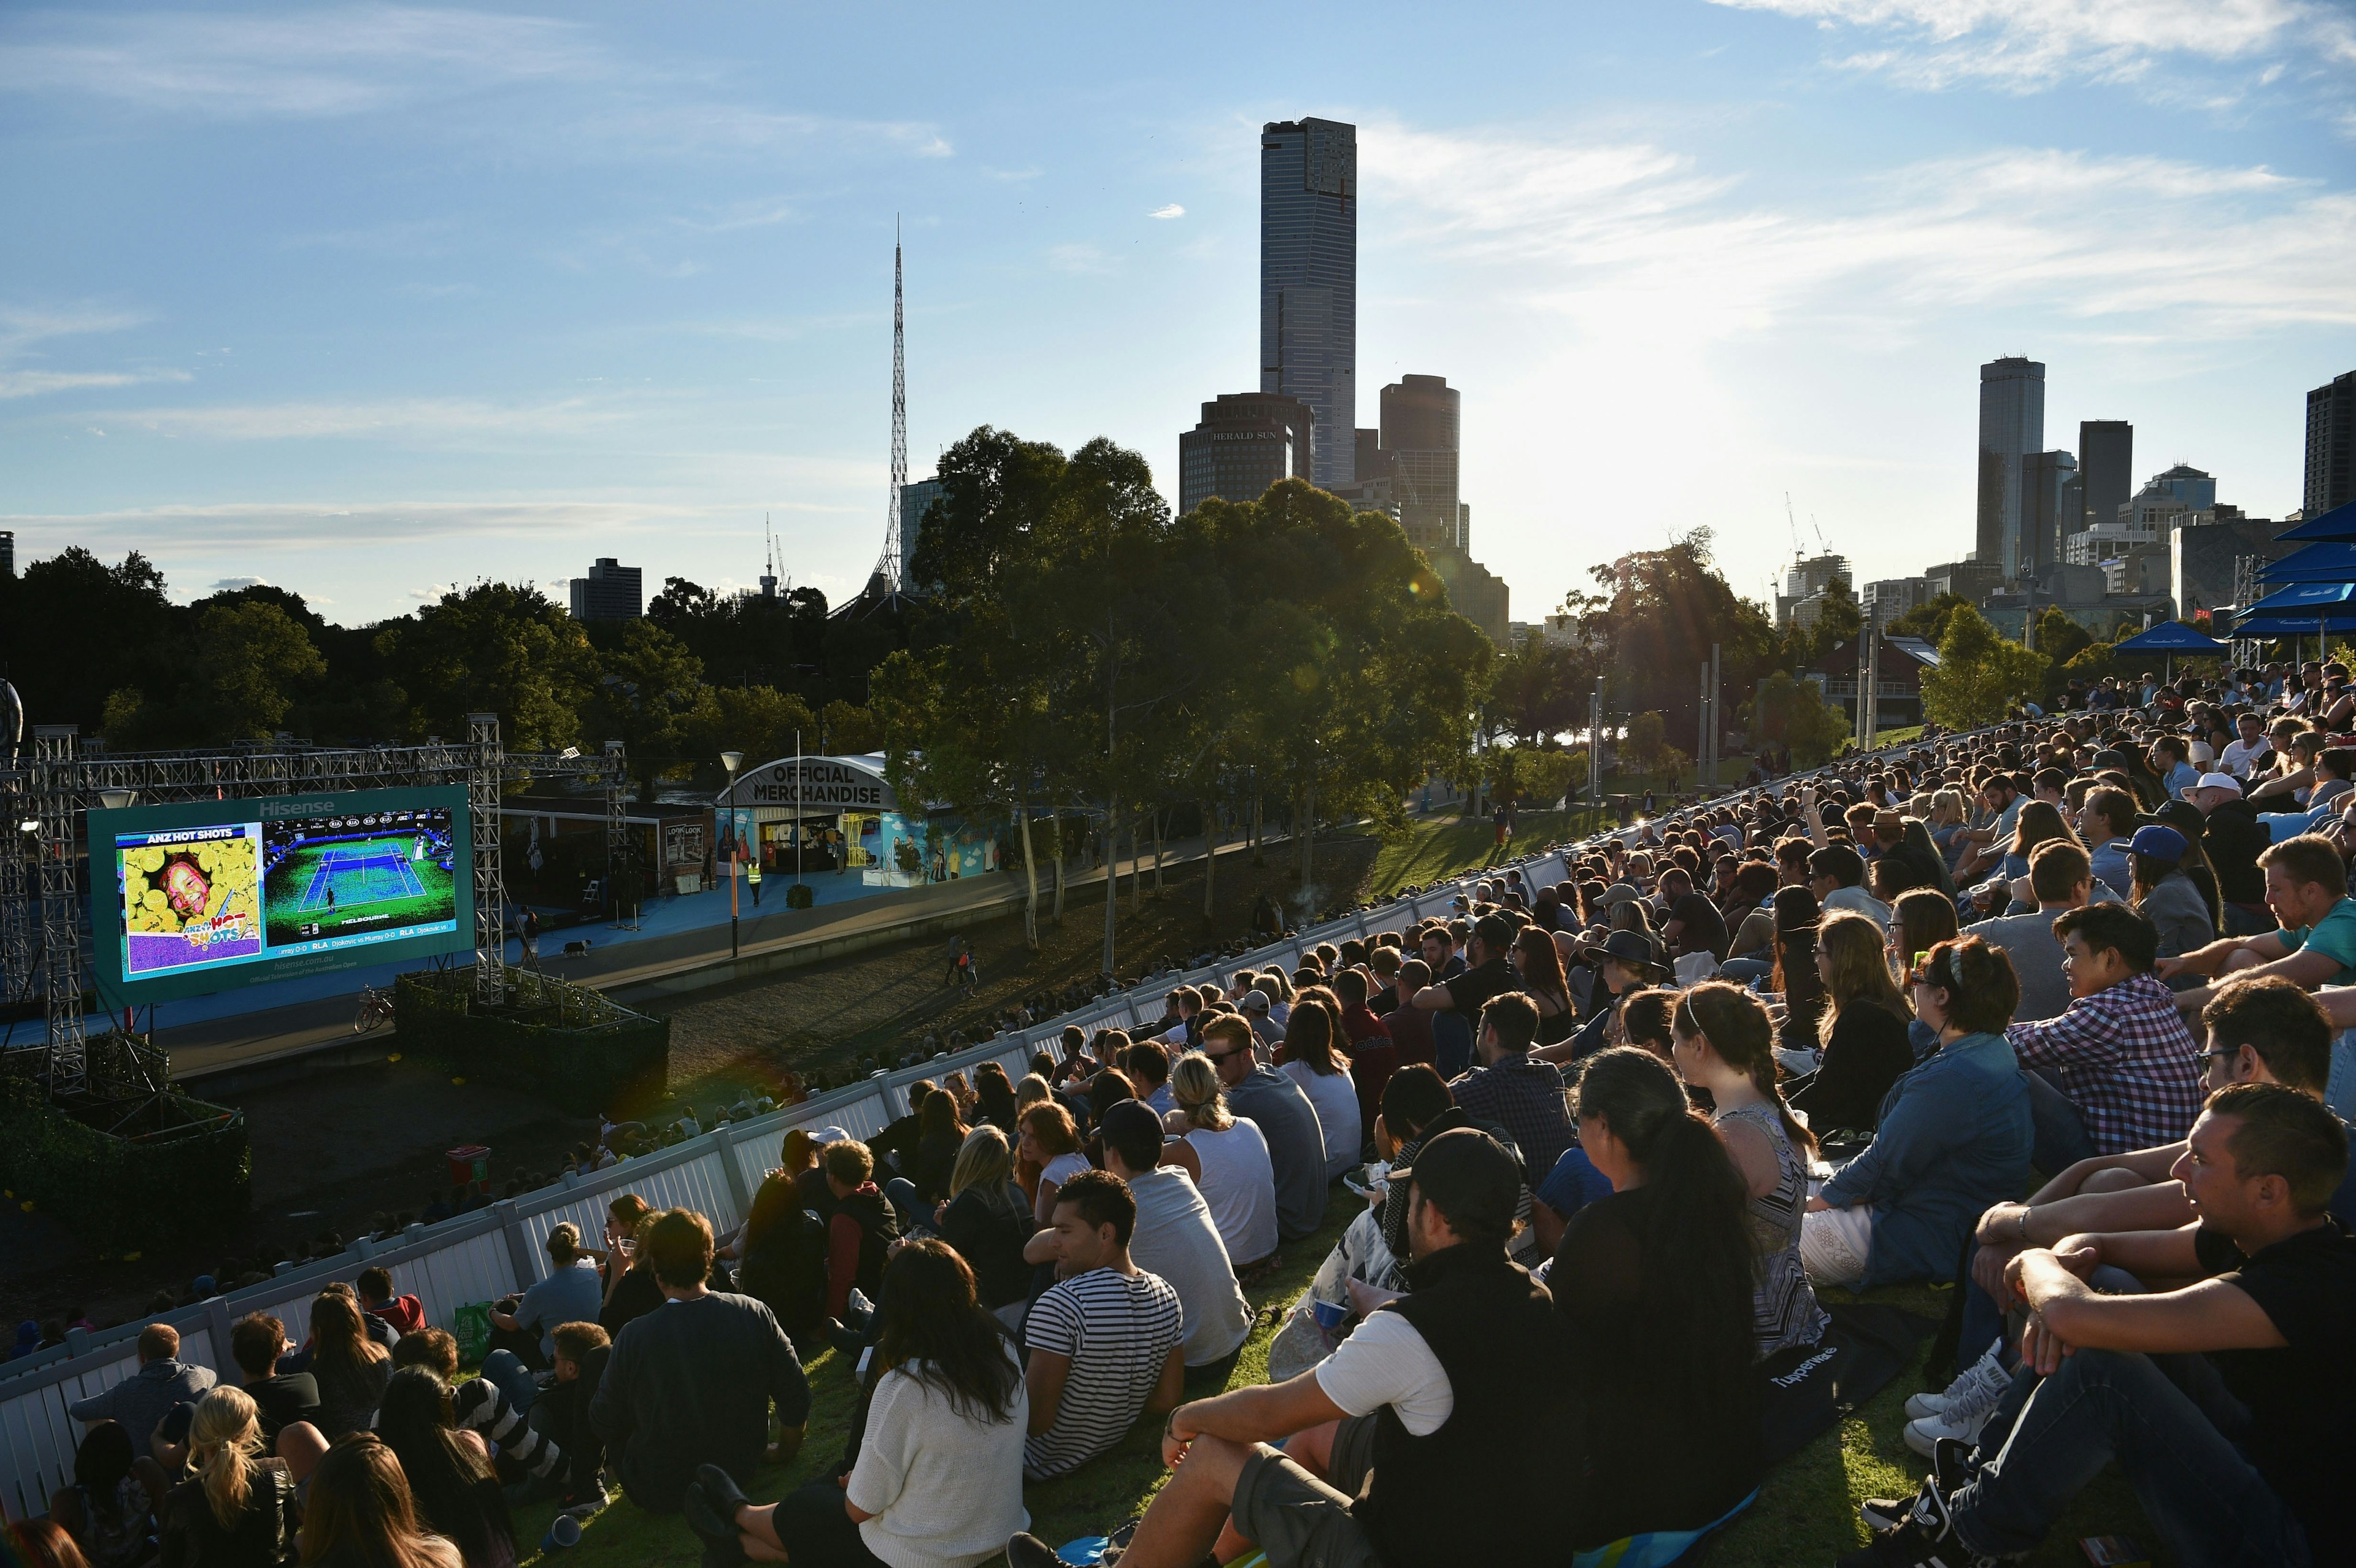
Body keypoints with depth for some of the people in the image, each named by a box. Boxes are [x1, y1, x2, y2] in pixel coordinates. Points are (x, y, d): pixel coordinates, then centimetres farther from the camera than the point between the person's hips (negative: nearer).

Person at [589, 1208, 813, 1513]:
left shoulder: (634, 1338, -22)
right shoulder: (754, 1313, -16)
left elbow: (604, 1422, -8)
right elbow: (796, 1398, -8)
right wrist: (787, 1448, 12)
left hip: (661, 1496, -3)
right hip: (742, 1472, 3)